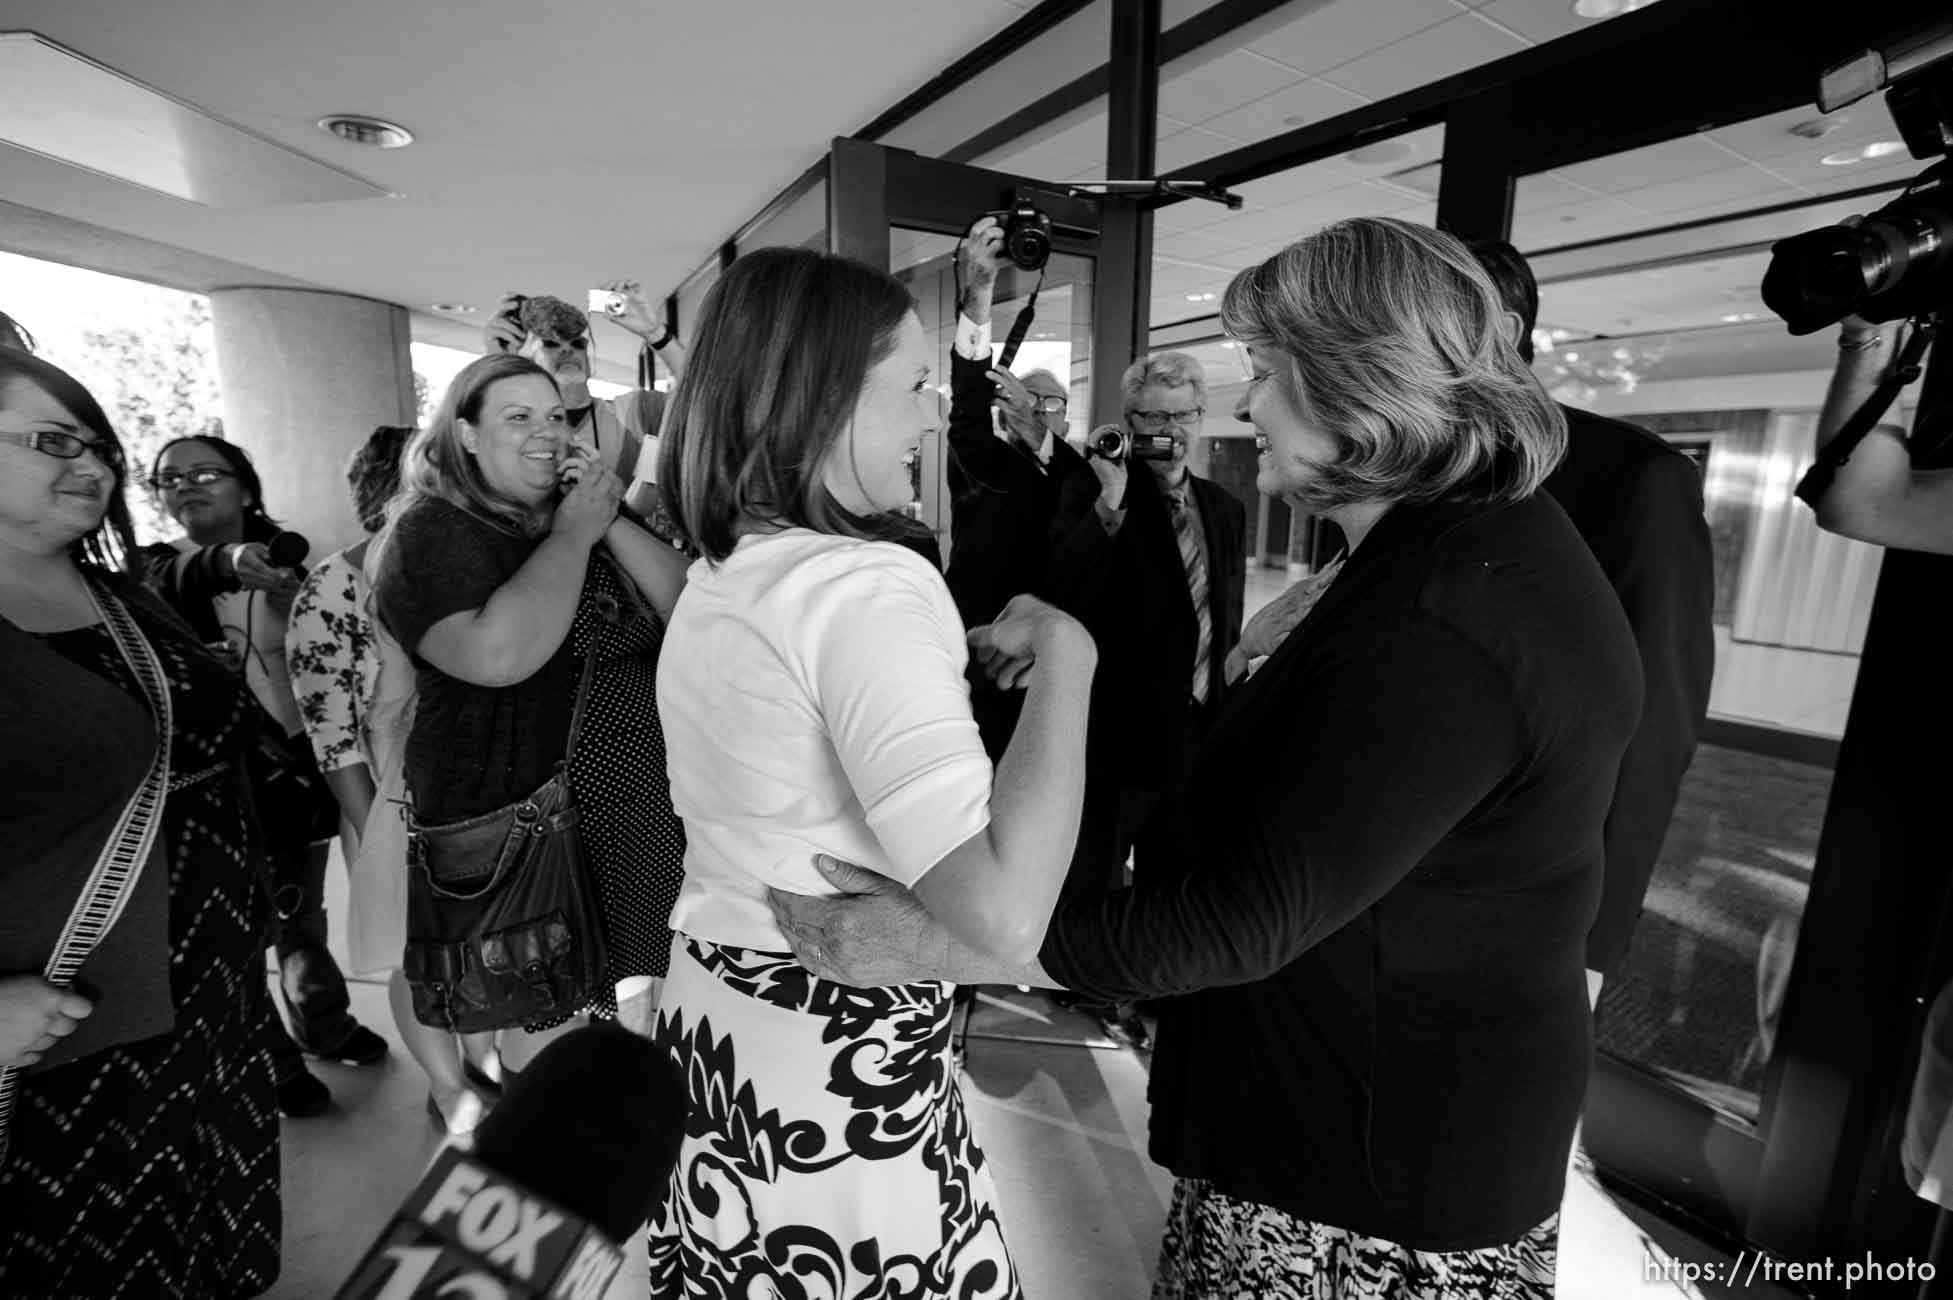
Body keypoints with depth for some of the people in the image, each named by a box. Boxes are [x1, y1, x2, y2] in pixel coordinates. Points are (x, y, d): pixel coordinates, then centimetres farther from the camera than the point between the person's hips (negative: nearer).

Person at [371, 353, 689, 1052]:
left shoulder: (589, 518, 10)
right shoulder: (431, 532, -9)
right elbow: (499, 655, -29)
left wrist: (611, 523, -12)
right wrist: (574, 534, -19)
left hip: (640, 824, 6)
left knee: (639, 1009, 18)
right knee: (549, 1032, 10)